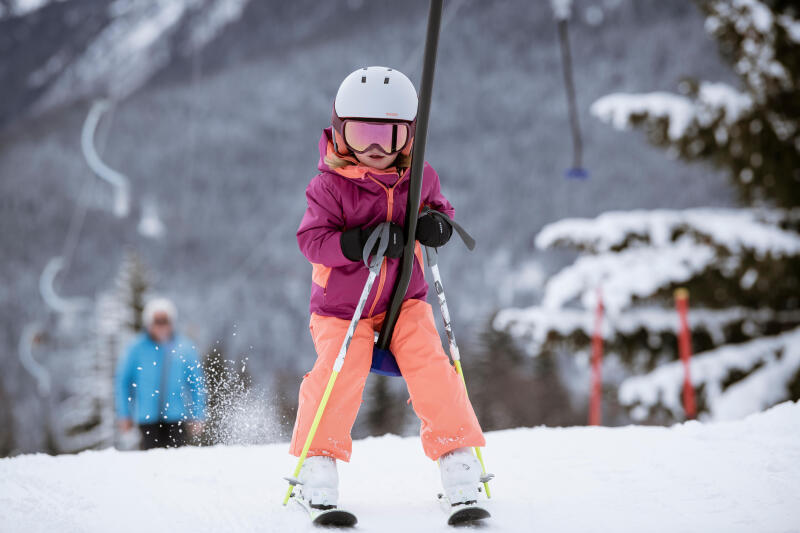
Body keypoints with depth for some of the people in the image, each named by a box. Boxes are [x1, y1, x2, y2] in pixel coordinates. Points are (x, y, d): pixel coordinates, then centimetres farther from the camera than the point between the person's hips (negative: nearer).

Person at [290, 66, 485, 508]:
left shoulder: (418, 178, -3)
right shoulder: (330, 186, -15)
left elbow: (438, 207, 14)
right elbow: (311, 239, -17)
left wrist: (436, 223, -11)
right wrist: (357, 243, -33)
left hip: (405, 299, 3)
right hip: (341, 306, -3)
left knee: (430, 368, -12)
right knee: (339, 374, -20)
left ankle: (456, 454, 1)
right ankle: (318, 459, -1)